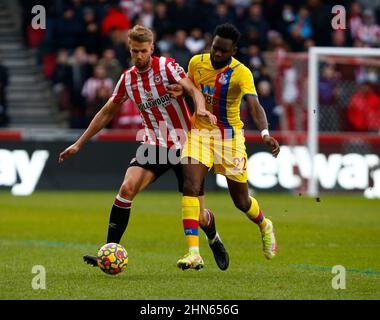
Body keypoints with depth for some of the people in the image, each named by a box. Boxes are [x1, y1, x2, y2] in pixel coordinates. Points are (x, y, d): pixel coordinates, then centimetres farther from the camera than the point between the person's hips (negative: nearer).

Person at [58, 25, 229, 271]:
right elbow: (107, 112, 14)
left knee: (197, 213, 2)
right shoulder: (128, 79, 4)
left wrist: (201, 109, -46)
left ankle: (214, 241, 37)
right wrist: (79, 144, 14)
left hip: (185, 145, -3)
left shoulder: (166, 66, -9)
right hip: (155, 146, 3)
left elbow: (193, 90, -22)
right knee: (127, 188, -22)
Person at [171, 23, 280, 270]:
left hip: (229, 135, -3)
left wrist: (265, 133, -47)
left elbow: (254, 106, -31)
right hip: (199, 131, 3)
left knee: (241, 200, 6)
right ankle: (193, 253, -22)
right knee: (191, 186, -20)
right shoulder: (196, 62, -3)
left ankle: (264, 226, 43)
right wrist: (180, 91, -4)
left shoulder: (241, 73, -17)